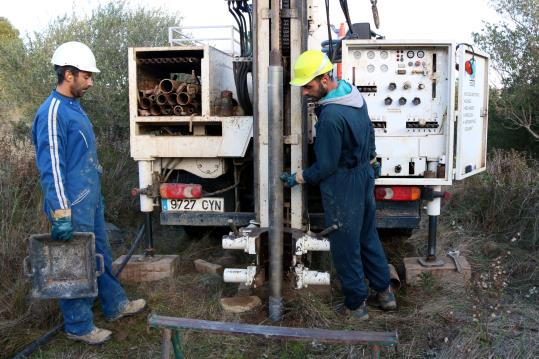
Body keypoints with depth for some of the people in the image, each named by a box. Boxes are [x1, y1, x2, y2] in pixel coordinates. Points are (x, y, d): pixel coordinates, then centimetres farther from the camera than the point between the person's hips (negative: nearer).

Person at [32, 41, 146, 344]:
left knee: (102, 254, 20)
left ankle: (116, 305, 37)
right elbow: (51, 167, -22)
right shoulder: (52, 113, -18)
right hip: (74, 206, -9)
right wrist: (61, 214, -23)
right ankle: (79, 326, 21)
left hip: (91, 200, 9)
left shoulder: (74, 106, 11)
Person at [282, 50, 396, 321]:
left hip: (343, 185, -9)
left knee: (345, 245, 6)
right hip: (365, 175, 9)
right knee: (368, 236, 21)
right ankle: (384, 291, 34)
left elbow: (326, 166, -22)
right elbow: (369, 134, 15)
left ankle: (356, 305, 20)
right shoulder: (354, 94, 2)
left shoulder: (331, 116, -28)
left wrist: (298, 178, -7)